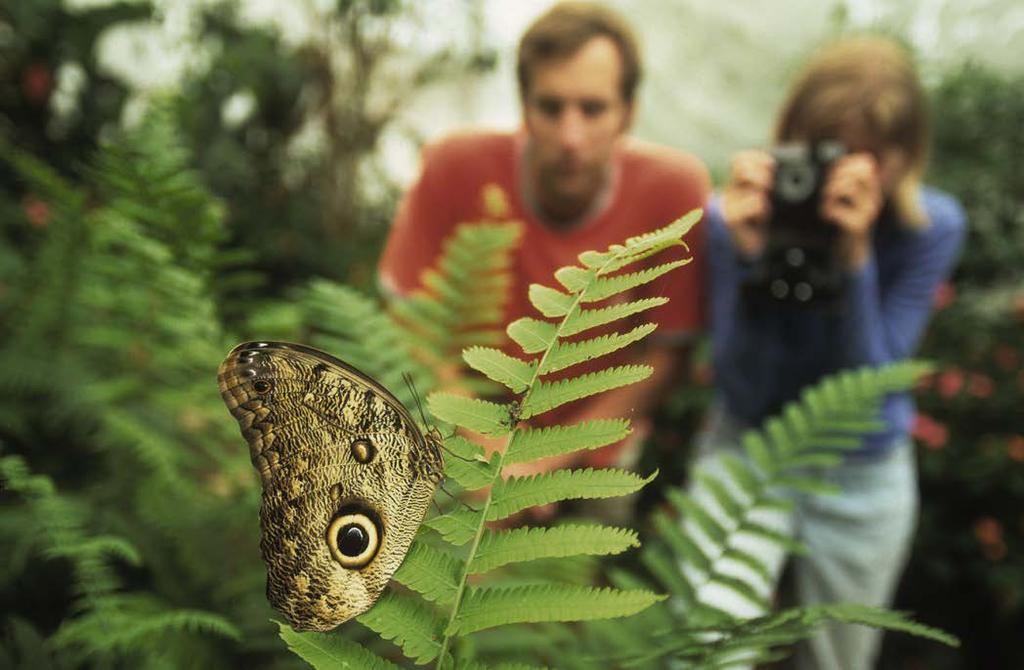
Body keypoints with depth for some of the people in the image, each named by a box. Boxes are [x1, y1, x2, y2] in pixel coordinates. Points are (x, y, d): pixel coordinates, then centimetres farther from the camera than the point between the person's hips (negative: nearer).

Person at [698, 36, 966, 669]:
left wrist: (855, 258, -35)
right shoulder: (736, 217, -19)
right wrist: (749, 258, -34)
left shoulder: (932, 227, -16)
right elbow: (745, 391, -21)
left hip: (861, 480, 2)